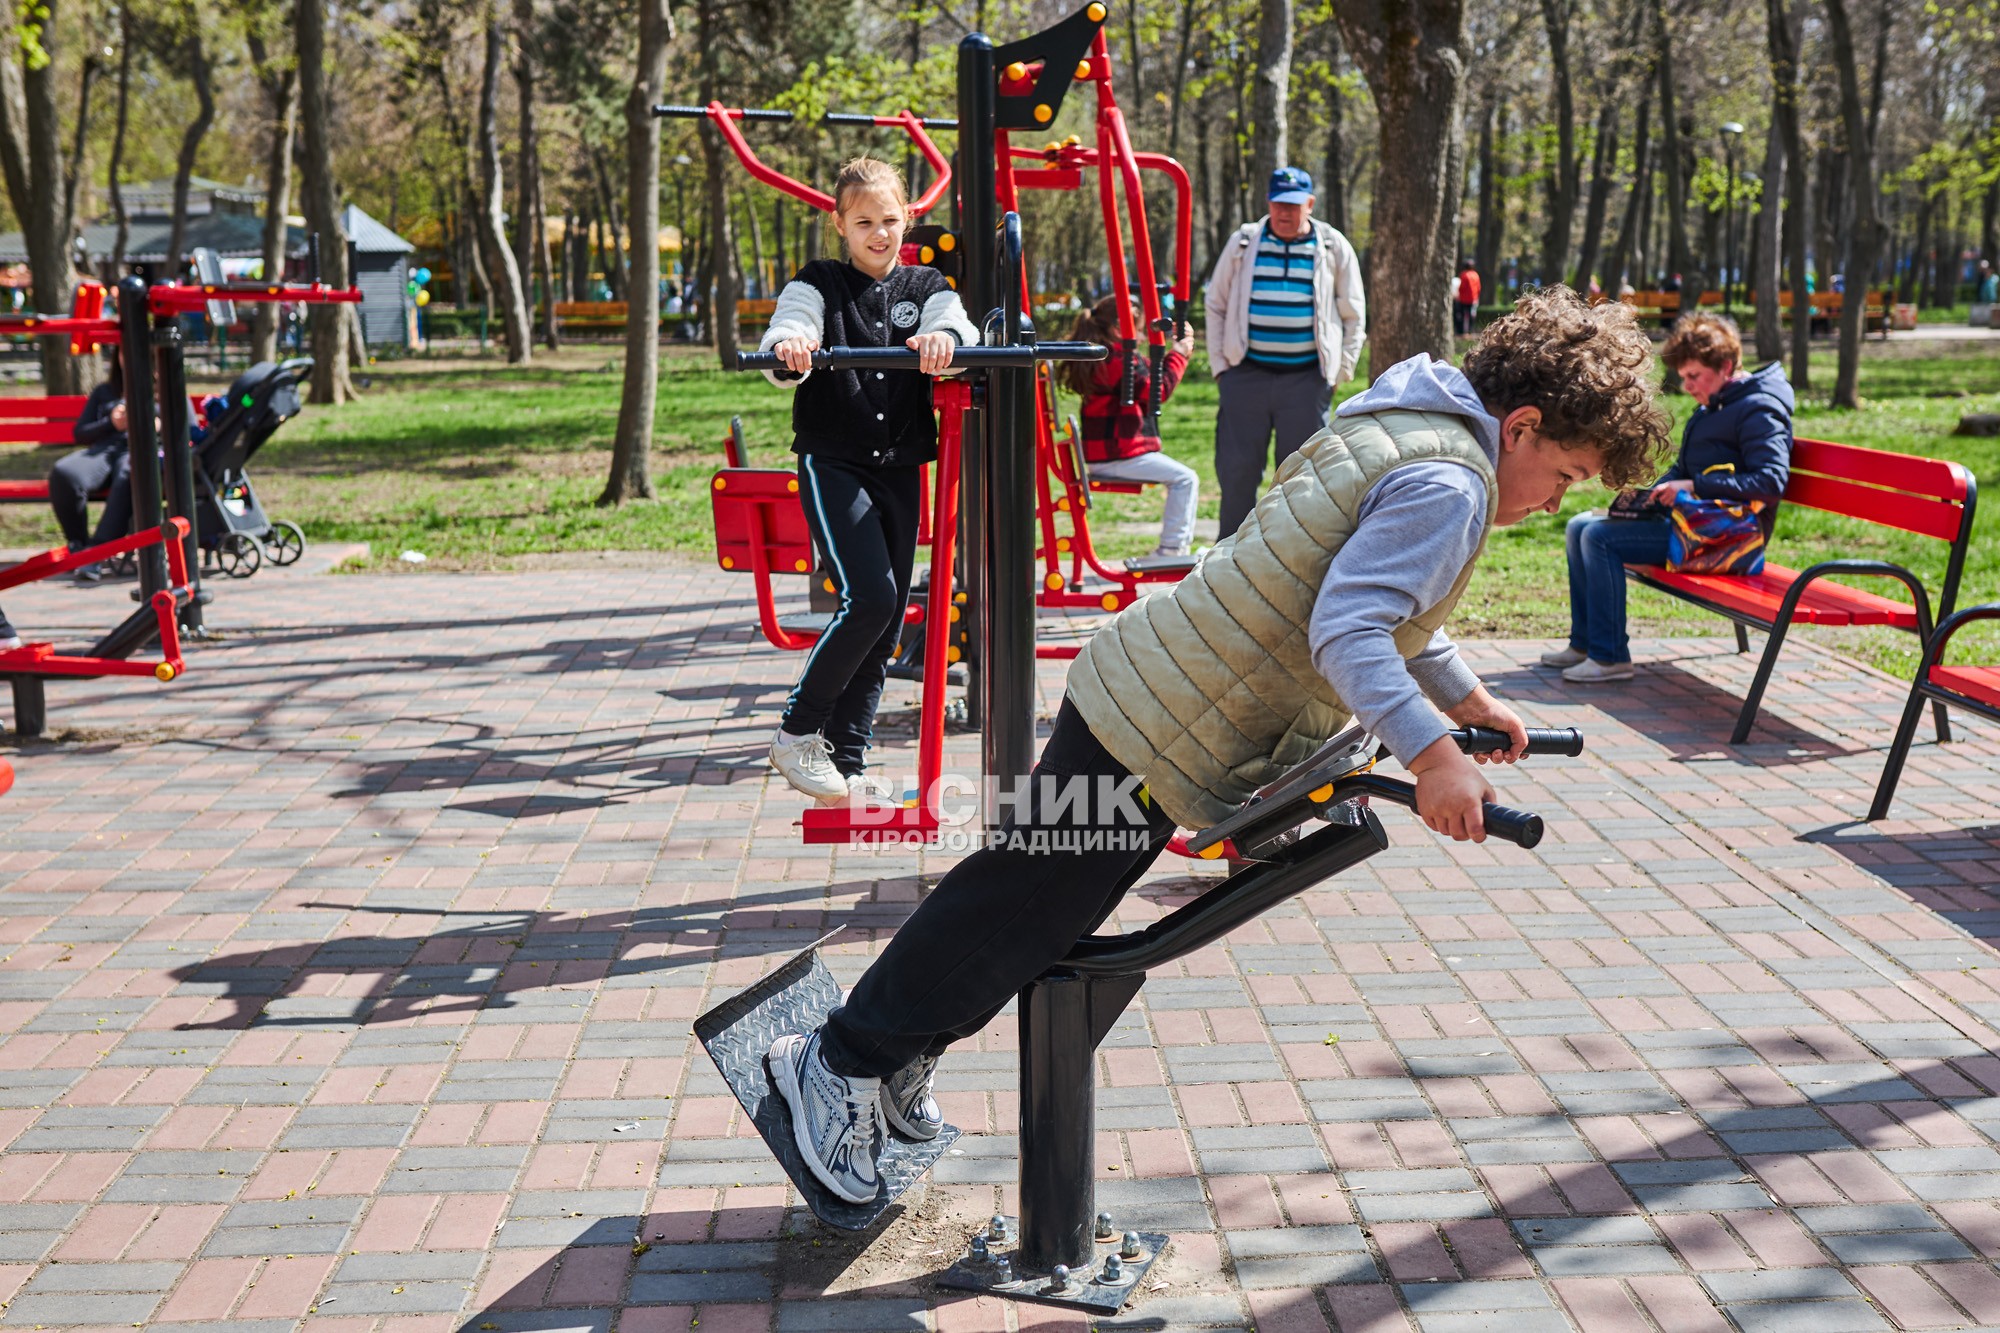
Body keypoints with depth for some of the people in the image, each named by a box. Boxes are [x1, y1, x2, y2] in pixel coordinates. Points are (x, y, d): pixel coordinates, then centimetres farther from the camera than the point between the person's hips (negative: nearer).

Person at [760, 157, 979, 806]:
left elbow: (957, 324, -9)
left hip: (901, 470, 4)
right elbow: (788, 335, -15)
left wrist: (943, 337, -35)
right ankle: (797, 734, -3)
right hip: (832, 464, -4)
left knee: (887, 624, 5)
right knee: (870, 598, -20)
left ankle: (846, 765, 15)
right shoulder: (818, 284, 5)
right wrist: (788, 351, -41)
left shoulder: (926, 287, 13)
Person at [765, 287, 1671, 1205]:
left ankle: (901, 1053, 31)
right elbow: (1345, 634, -28)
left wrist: (1464, 696, 30)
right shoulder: (1450, 484, -17)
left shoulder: (1401, 425, 15)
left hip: (1143, 687, 10)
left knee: (1029, 897, 18)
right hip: (1162, 731, -10)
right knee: (1023, 907, 0)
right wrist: (1429, 752, -35)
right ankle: (843, 1062, 12)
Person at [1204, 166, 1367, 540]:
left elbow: (1354, 316, 13)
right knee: (1237, 470, 1)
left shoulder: (1334, 248, 6)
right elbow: (1216, 305, 14)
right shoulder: (1242, 243, 8)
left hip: (1307, 379, 0)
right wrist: (1219, 365, 7)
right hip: (1246, 375, 1)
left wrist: (1340, 372, 5)